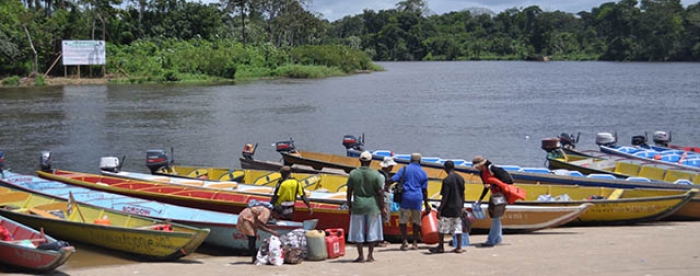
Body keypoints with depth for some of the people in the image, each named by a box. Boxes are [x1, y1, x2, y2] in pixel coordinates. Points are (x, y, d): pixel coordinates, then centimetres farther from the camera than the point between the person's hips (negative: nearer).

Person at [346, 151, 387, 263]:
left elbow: (349, 192, -1)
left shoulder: (353, 174, -3)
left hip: (358, 206, 1)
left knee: (358, 231, 7)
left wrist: (349, 206, 10)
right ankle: (370, 255, 9)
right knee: (372, 230, 9)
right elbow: (380, 192, -8)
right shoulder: (375, 174, -8)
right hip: (372, 206, -1)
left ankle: (361, 256, 6)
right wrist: (382, 207, -1)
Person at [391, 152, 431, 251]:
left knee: (403, 221, 5)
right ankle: (415, 243, 10)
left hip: (405, 198, -2)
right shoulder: (423, 173, 7)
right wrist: (426, 204, 13)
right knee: (416, 221, 12)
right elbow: (424, 190, 7)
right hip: (417, 198, 2)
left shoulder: (404, 169, 1)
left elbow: (393, 179, -8)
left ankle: (405, 241, -4)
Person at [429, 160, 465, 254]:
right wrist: (462, 207, 21)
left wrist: (439, 209, -13)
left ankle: (441, 247, 14)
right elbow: (462, 194, 11)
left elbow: (445, 197, -18)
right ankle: (459, 247, 7)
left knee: (441, 228, 7)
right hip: (458, 208, 6)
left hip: (447, 208, -6)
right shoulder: (461, 178, 4)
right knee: (458, 227, 10)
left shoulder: (447, 180, -17)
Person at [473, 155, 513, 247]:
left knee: (496, 217, -10)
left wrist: (491, 186, -25)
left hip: (500, 194, -9)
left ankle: (491, 240, -11)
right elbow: (486, 187, 18)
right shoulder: (481, 173, 8)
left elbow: (502, 181, -17)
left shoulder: (492, 168, -17)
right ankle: (498, 238, 26)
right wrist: (480, 199, 18)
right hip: (494, 194, 9)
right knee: (493, 215, 15)